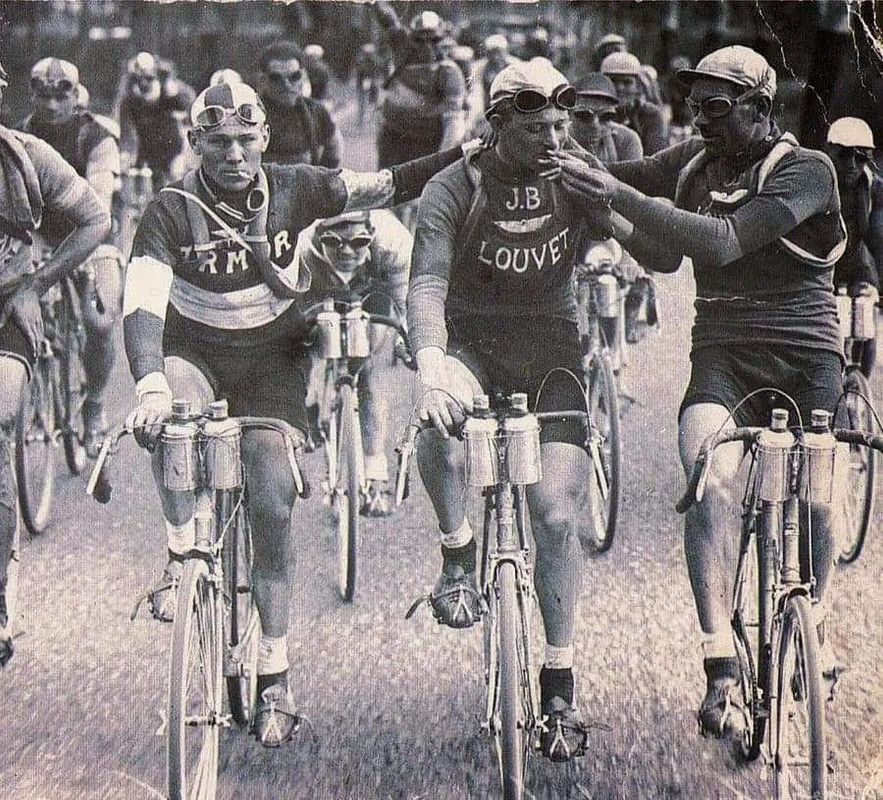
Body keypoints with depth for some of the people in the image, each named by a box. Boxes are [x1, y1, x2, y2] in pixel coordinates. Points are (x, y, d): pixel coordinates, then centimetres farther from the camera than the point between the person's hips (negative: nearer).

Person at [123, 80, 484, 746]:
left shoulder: (294, 189, -9)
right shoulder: (171, 212, -16)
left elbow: (386, 187, -5)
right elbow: (142, 305, -26)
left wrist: (466, 157, -17)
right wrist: (150, 386, -42)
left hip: (273, 359, 1)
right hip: (193, 353, -1)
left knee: (273, 506, -8)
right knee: (173, 413, -38)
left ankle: (275, 674, 3)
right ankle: (183, 552, -19)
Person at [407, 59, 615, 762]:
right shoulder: (456, 188, -10)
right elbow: (427, 284, -24)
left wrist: (605, 195, -25)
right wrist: (429, 363, -41)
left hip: (550, 348, 2)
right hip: (471, 343, -2)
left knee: (558, 511, -9)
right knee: (441, 420, -37)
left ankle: (560, 685, 3)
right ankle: (459, 556, -11)